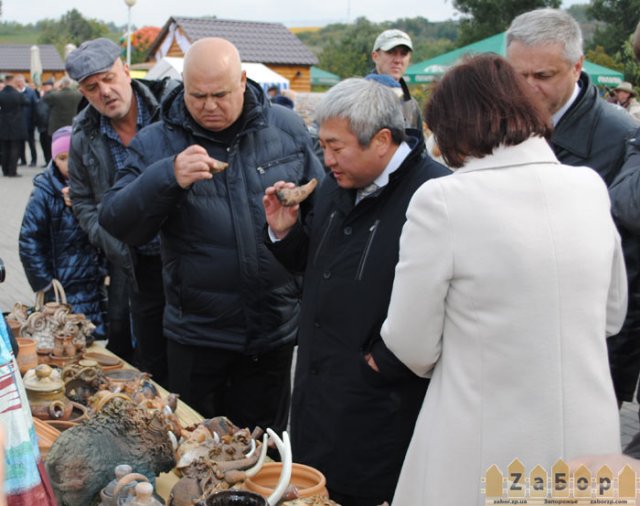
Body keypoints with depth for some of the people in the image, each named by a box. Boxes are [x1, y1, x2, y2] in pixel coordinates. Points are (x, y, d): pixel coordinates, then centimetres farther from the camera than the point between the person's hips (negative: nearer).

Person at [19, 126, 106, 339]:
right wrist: (46, 286, -8)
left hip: (98, 287, 3)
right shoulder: (45, 193, -6)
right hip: (65, 291, -3)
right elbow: (29, 242, -6)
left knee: (98, 342, 7)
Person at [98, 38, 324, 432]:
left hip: (276, 326, 1)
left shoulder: (287, 128, 1)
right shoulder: (157, 143, -4)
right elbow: (118, 225, -11)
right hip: (197, 335, -1)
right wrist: (168, 178, -26)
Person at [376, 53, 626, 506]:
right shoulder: (590, 188, -2)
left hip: (483, 460, -4)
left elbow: (414, 347, -10)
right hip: (590, 444, 5)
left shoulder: (442, 200, -17)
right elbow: (612, 316, 11)